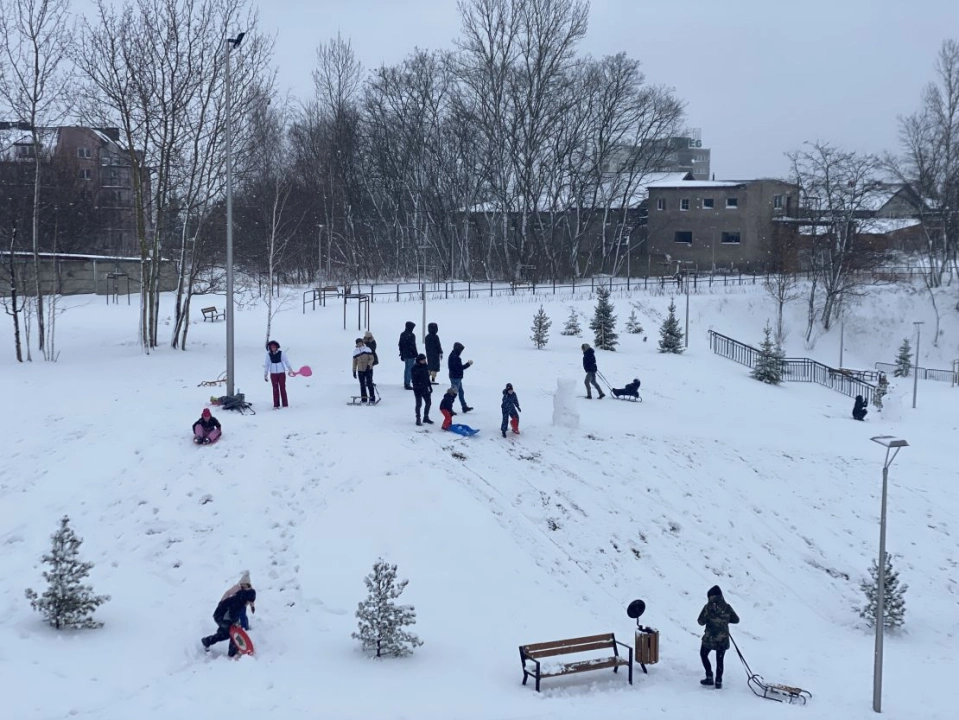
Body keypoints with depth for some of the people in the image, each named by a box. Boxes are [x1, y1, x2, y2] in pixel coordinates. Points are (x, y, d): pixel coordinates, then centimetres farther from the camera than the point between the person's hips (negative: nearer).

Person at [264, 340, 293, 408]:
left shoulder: (281, 353, -3)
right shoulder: (269, 355, 0)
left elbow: (287, 361, -2)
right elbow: (266, 365, 6)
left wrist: (290, 370, -10)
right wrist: (265, 374, 5)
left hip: (281, 373, -1)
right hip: (273, 374, 1)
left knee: (282, 388, 0)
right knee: (275, 389, 4)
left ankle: (285, 405, 5)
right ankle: (276, 405, 9)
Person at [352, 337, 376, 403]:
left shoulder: (367, 349, -4)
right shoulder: (355, 351, 6)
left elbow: (371, 358, -4)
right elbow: (354, 362, 12)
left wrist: (369, 365, -20)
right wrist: (354, 371, 10)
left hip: (368, 369, -3)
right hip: (360, 370, 3)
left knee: (369, 384, -6)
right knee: (362, 385, 6)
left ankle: (372, 398, 1)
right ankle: (363, 398, 14)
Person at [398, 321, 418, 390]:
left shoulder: (402, 334, 10)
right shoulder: (411, 335, -16)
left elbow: (400, 345, 16)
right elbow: (413, 346, -17)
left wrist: (401, 354, 22)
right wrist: (415, 355, -11)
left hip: (405, 355, 9)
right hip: (410, 355, -9)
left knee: (406, 369, 18)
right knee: (410, 369, -5)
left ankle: (406, 383, 25)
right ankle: (408, 383, -6)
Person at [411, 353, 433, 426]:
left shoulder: (426, 366, 7)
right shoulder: (415, 368, -12)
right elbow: (414, 379, -14)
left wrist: (430, 386, 17)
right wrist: (416, 387, -20)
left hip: (425, 388, 7)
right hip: (418, 389, -7)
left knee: (428, 402, 11)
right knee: (419, 404, -2)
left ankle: (426, 417, 26)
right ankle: (418, 419, 9)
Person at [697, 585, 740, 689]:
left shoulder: (708, 607, -14)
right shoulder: (727, 607, -5)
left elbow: (701, 621, -12)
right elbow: (736, 619, 4)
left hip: (710, 638, -3)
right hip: (723, 639, 3)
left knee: (703, 654, 21)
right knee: (720, 660, 17)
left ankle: (709, 677, 15)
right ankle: (718, 681, 17)